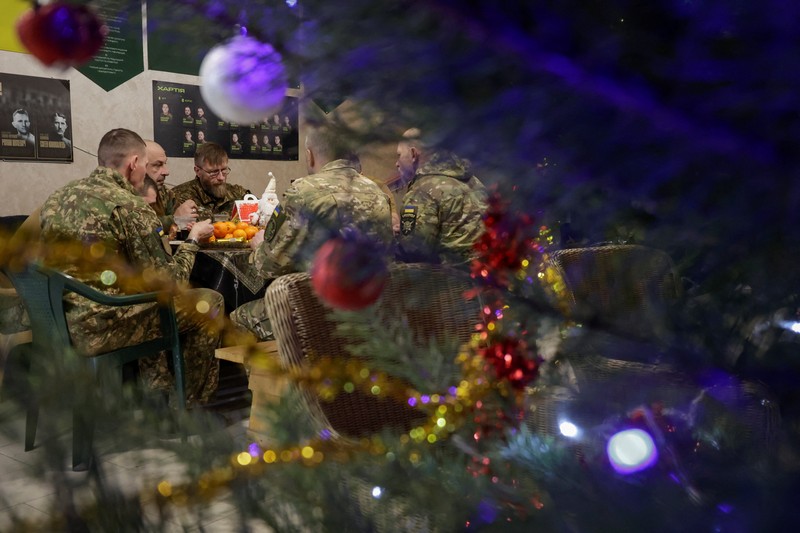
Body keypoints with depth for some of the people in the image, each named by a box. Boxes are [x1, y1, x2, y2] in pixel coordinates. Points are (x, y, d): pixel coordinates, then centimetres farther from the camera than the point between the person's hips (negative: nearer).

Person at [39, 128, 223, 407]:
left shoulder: (58, 197, 6)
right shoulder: (130, 206, -17)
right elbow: (168, 282, -12)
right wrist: (193, 239, 5)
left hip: (57, 322, 9)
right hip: (101, 329, -8)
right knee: (209, 302, 8)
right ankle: (195, 404, 25)